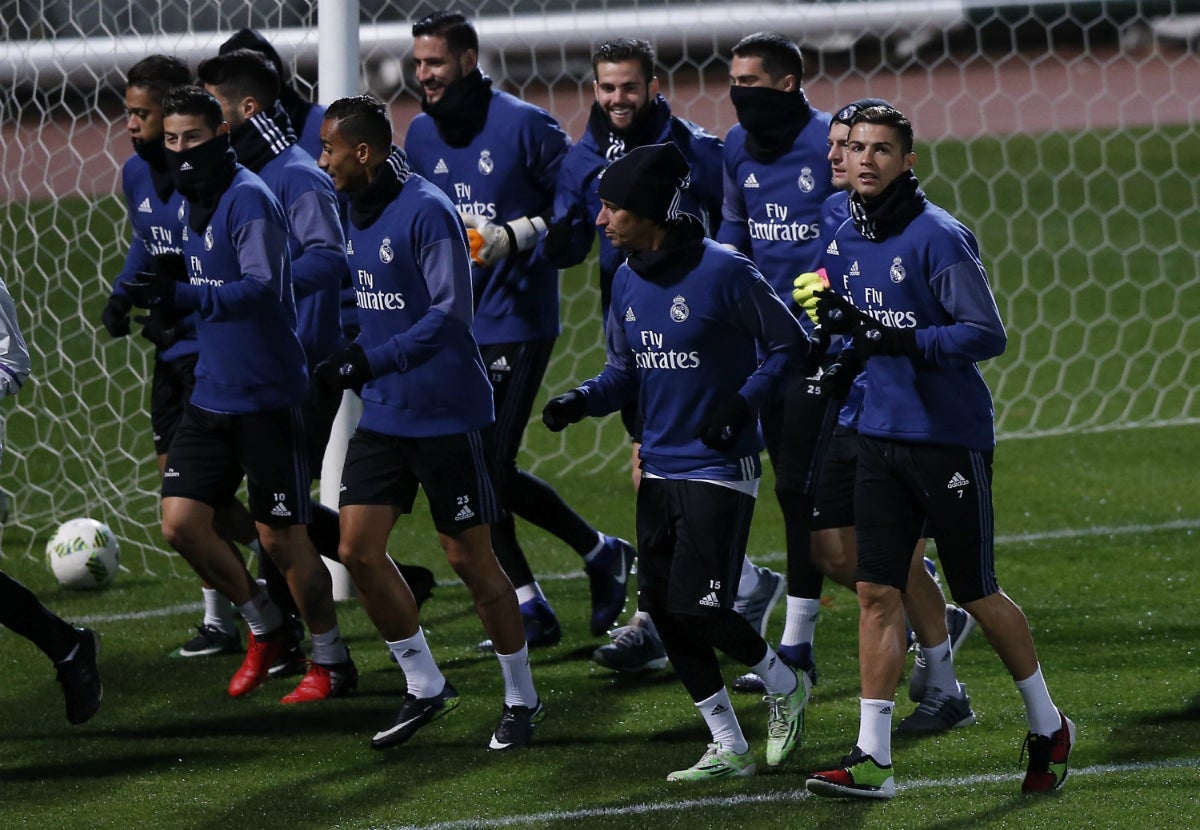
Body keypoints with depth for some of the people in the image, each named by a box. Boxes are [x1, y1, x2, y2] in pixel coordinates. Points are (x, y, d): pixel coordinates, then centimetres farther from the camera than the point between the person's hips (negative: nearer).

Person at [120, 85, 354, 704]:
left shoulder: (248, 199, -17)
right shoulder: (191, 201, 10)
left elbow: (260, 288, -31)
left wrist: (179, 295, -41)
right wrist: (163, 298, 9)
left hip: (266, 395, -8)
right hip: (211, 393, 8)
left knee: (279, 537, -2)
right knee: (180, 522, 1)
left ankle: (331, 662, 16)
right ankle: (265, 630, 22)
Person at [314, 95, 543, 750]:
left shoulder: (426, 212, -18)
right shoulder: (357, 212, 8)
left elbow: (450, 314, -22)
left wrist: (370, 361, -25)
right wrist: (350, 361, 13)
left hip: (446, 416, -8)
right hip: (383, 414, 8)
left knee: (469, 559, 0)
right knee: (357, 549, 1)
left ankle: (522, 699, 16)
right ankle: (425, 688, 14)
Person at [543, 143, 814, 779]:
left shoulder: (723, 272, -16)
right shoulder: (628, 280, 5)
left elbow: (788, 344, -8)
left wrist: (742, 403, -18)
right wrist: (581, 402, -4)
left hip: (720, 468, -7)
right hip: (659, 469, 7)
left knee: (699, 608, -12)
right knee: (663, 608, 4)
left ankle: (784, 685, 18)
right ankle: (728, 749, 15)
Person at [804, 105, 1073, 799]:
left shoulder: (938, 237, -14)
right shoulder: (846, 242, 9)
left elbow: (988, 334, -19)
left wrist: (903, 341, -26)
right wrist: (844, 319, 4)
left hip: (950, 436, -6)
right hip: (882, 434, 6)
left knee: (977, 595, 4)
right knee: (878, 592, -1)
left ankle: (1048, 726, 24)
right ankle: (872, 759, -2)